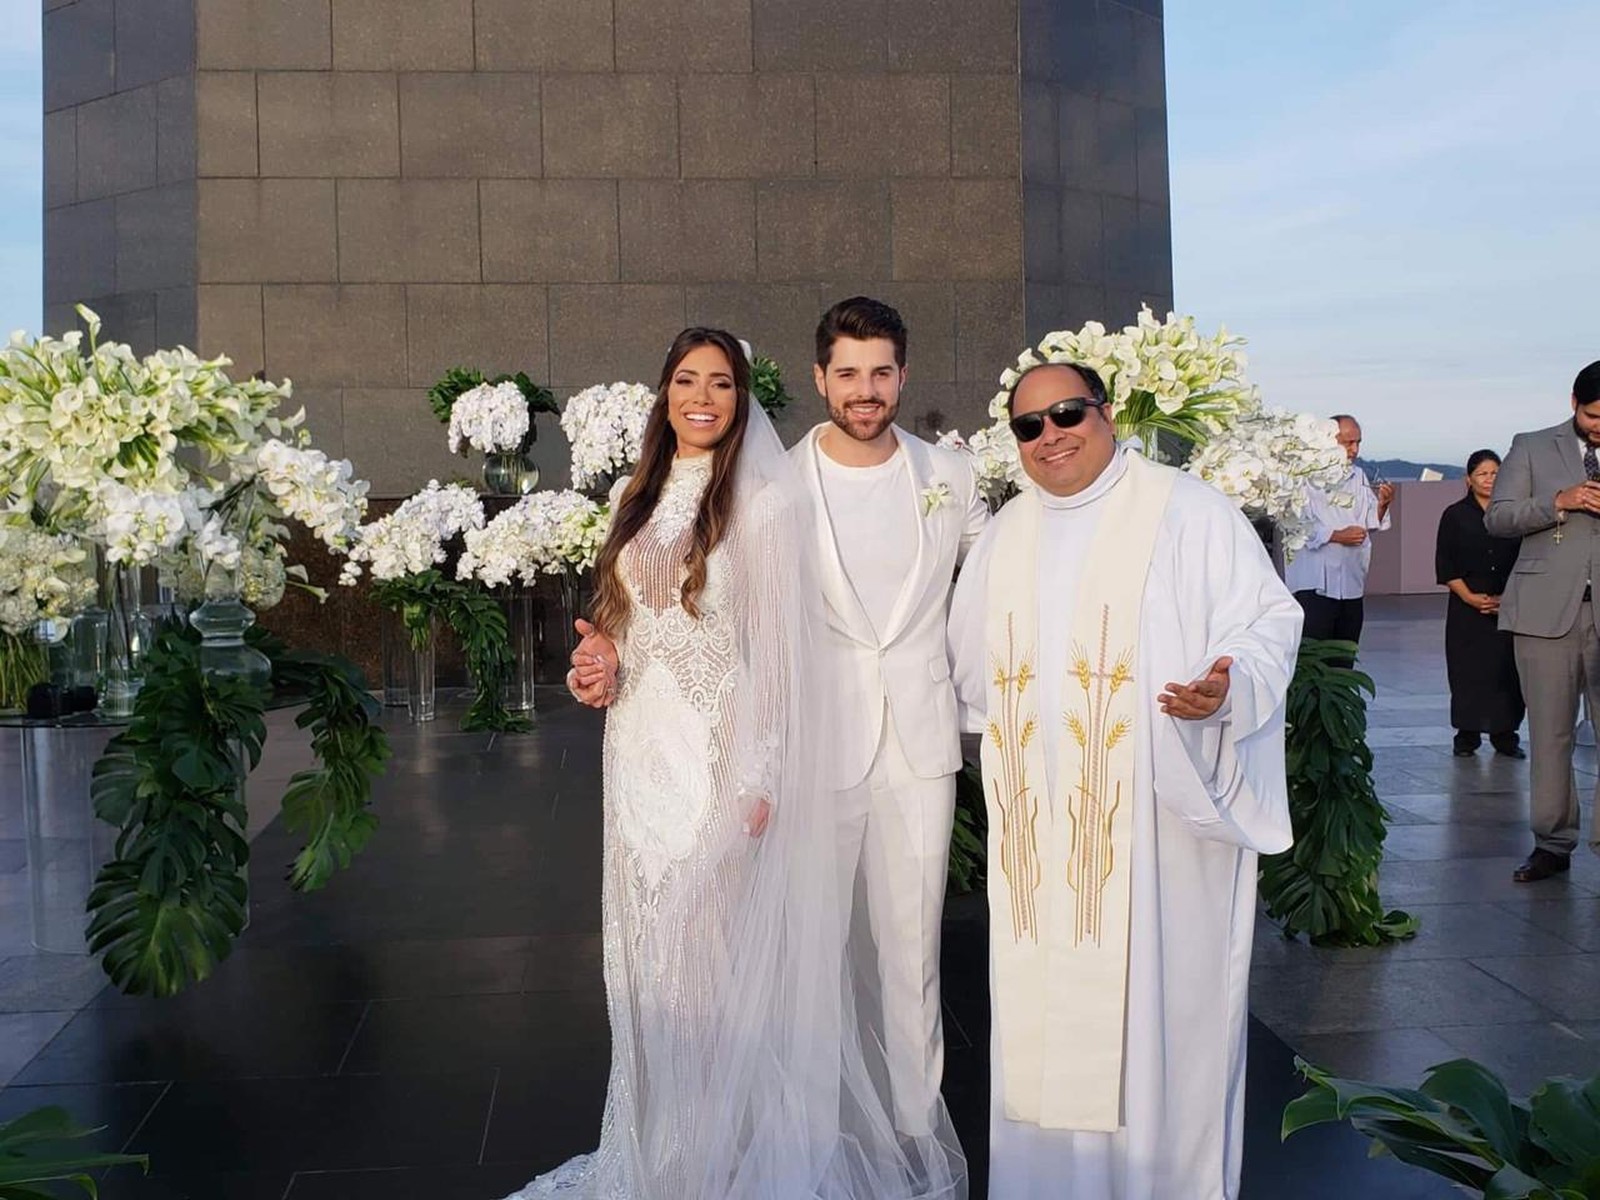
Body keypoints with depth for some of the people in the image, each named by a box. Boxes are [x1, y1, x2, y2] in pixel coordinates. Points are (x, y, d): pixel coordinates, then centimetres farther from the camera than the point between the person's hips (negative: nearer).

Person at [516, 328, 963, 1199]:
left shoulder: (762, 500, -7)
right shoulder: (633, 496, 11)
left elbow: (778, 650, -10)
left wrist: (760, 780, -14)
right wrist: (600, 665, -2)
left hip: (721, 756, -5)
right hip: (639, 752, 6)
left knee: (719, 954, 1)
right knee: (647, 956, 12)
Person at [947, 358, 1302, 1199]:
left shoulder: (1186, 513, -3)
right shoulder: (1003, 537, 14)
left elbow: (1270, 618, -6)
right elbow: (973, 662, 24)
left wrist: (1228, 687, -24)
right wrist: (998, 726, 8)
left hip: (1157, 821, -4)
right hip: (1039, 830, 5)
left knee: (1158, 1006, 2)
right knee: (1044, 1007, 9)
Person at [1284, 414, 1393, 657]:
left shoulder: (1359, 477, 15)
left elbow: (1371, 524, 16)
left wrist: (1382, 504, -2)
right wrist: (1337, 536, -18)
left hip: (1351, 584, 7)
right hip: (1315, 585, -7)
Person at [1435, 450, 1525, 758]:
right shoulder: (1455, 515, 4)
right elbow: (1445, 566, 1)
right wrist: (1470, 597, -9)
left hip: (1510, 606, 1)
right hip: (1467, 607, -1)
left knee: (1506, 671, -1)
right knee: (1468, 672, -1)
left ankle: (1505, 735, 6)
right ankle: (1467, 735, 6)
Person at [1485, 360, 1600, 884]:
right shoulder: (1532, 448, 9)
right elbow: (1496, 518, 2)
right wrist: (1558, 502, -12)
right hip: (1548, 610, -1)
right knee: (1550, 734, 5)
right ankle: (1553, 844, 13)